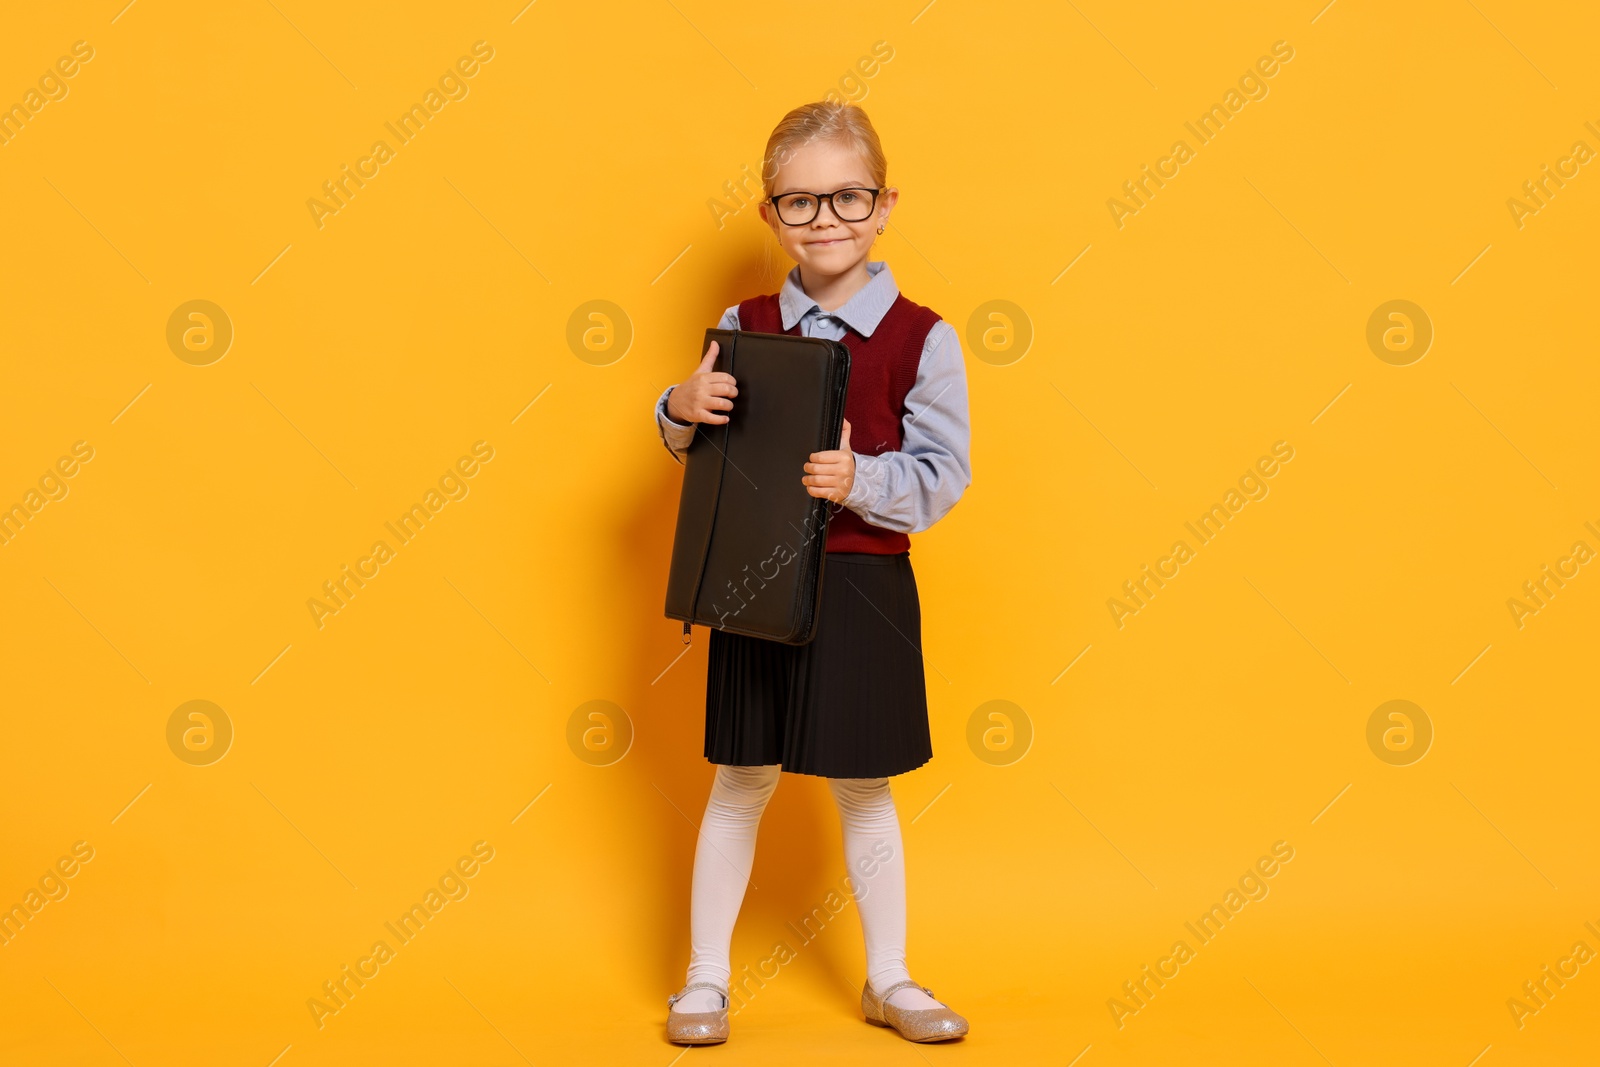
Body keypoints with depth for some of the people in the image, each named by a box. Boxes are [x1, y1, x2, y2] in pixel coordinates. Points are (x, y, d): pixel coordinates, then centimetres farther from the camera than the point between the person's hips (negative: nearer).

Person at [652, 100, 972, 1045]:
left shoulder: (921, 339, -7)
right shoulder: (744, 327, 2)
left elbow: (942, 476, -9)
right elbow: (695, 448, 11)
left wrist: (861, 480, -26)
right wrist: (683, 408, -11)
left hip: (864, 592, -1)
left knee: (865, 791, 13)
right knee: (741, 785, 11)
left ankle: (888, 981, 31)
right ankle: (706, 980, 26)